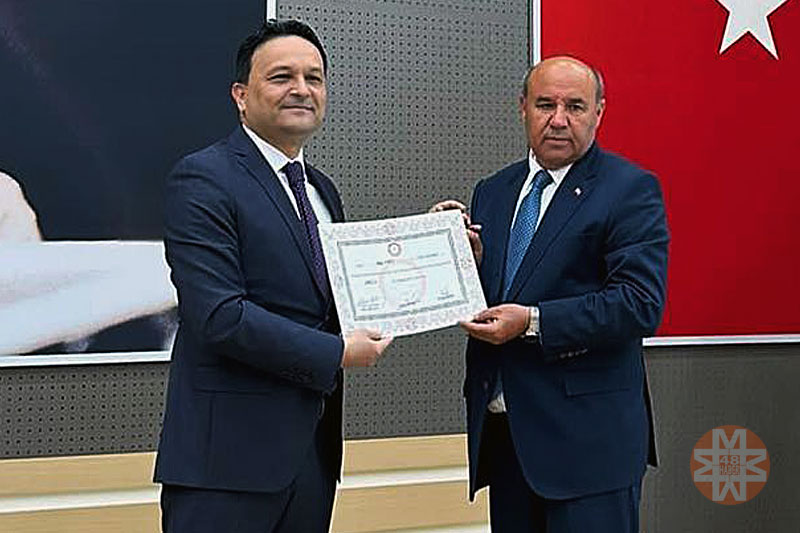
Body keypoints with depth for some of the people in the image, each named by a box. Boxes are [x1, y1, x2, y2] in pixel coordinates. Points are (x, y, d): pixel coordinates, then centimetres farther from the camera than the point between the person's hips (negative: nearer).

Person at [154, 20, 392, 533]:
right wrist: (337, 354, -15)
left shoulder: (322, 189, 16)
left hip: (314, 448, 8)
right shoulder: (203, 179, -11)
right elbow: (220, 316, -20)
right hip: (230, 451, -8)